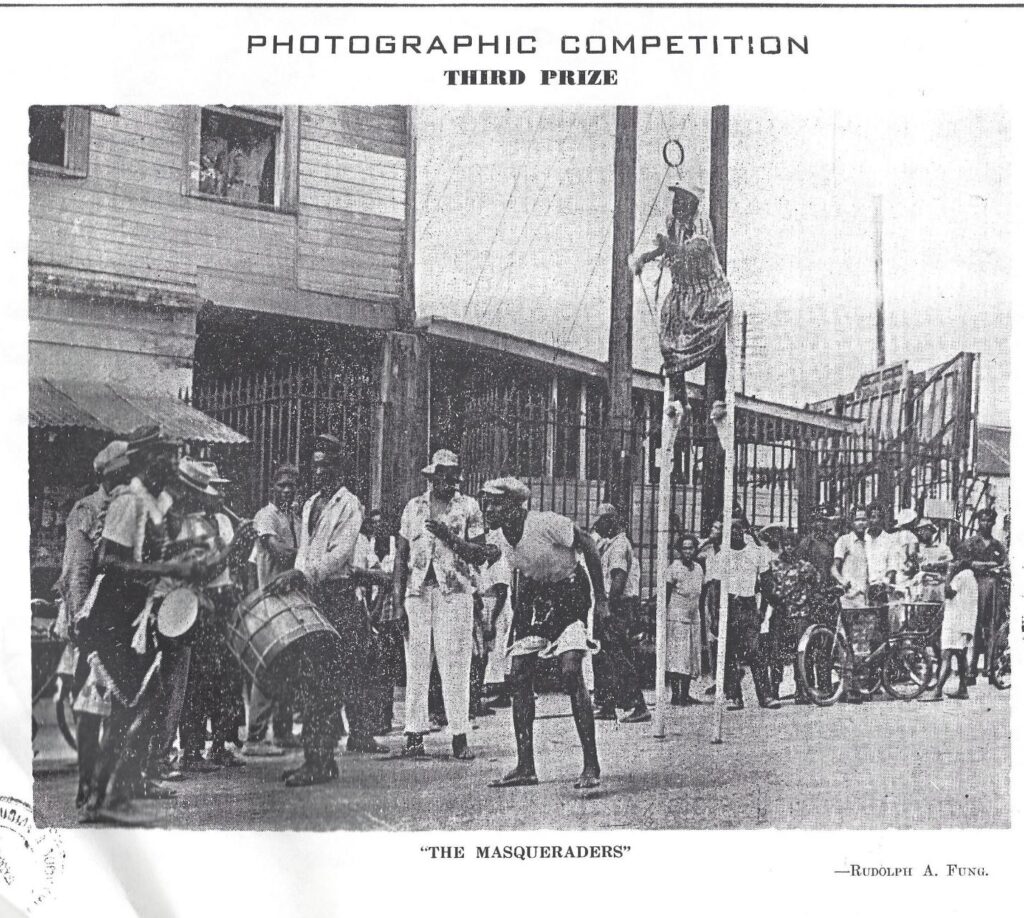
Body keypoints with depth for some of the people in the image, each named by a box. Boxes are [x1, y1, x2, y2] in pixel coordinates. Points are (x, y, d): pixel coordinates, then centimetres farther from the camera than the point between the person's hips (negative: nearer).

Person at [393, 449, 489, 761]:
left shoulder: (468, 506, 8)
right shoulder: (413, 507, 14)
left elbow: (480, 555, 2)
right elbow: (401, 554, 13)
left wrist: (448, 535, -12)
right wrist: (398, 597, 4)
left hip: (454, 589, -2)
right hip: (417, 589, 2)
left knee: (455, 663, -6)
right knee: (416, 660, -1)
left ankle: (459, 736, -3)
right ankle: (414, 733, 2)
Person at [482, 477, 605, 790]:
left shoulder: (547, 523, -23)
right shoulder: (504, 534, -1)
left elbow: (588, 547, -14)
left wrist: (601, 599, -13)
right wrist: (516, 619, 12)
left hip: (569, 592, -7)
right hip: (534, 595, 7)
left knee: (571, 674, -19)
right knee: (519, 677, 0)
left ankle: (592, 766, -10)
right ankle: (525, 768, 7)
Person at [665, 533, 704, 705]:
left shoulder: (698, 568, 11)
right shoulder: (674, 567, -6)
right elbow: (666, 592, -5)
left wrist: (702, 613, 15)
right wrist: (664, 615, -9)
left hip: (694, 617, 6)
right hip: (677, 616, -6)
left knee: (692, 657, 7)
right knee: (677, 656, -9)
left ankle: (685, 694, 13)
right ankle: (675, 694, -8)